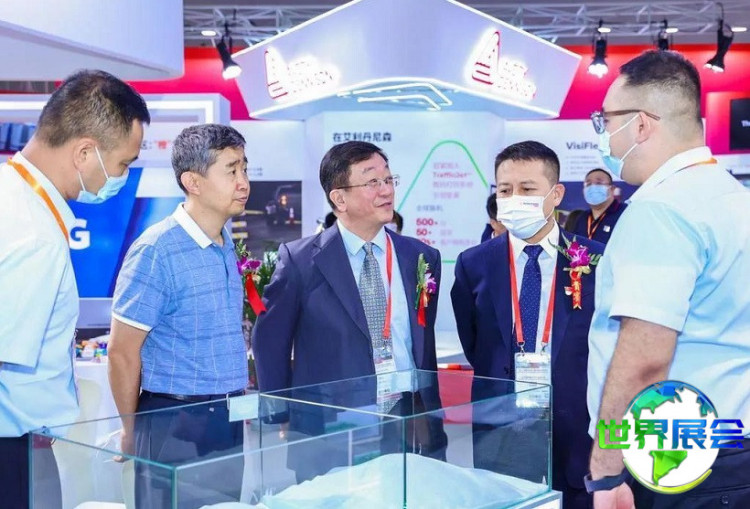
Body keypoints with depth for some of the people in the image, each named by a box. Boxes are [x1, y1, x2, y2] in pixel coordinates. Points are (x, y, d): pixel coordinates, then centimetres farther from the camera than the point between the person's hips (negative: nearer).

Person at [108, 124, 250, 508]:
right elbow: (122, 351, -12)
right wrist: (133, 432, -3)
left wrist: (236, 401, 18)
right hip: (176, 423, -7)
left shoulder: (226, 245, 8)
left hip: (230, 419, 7)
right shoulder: (156, 250, -16)